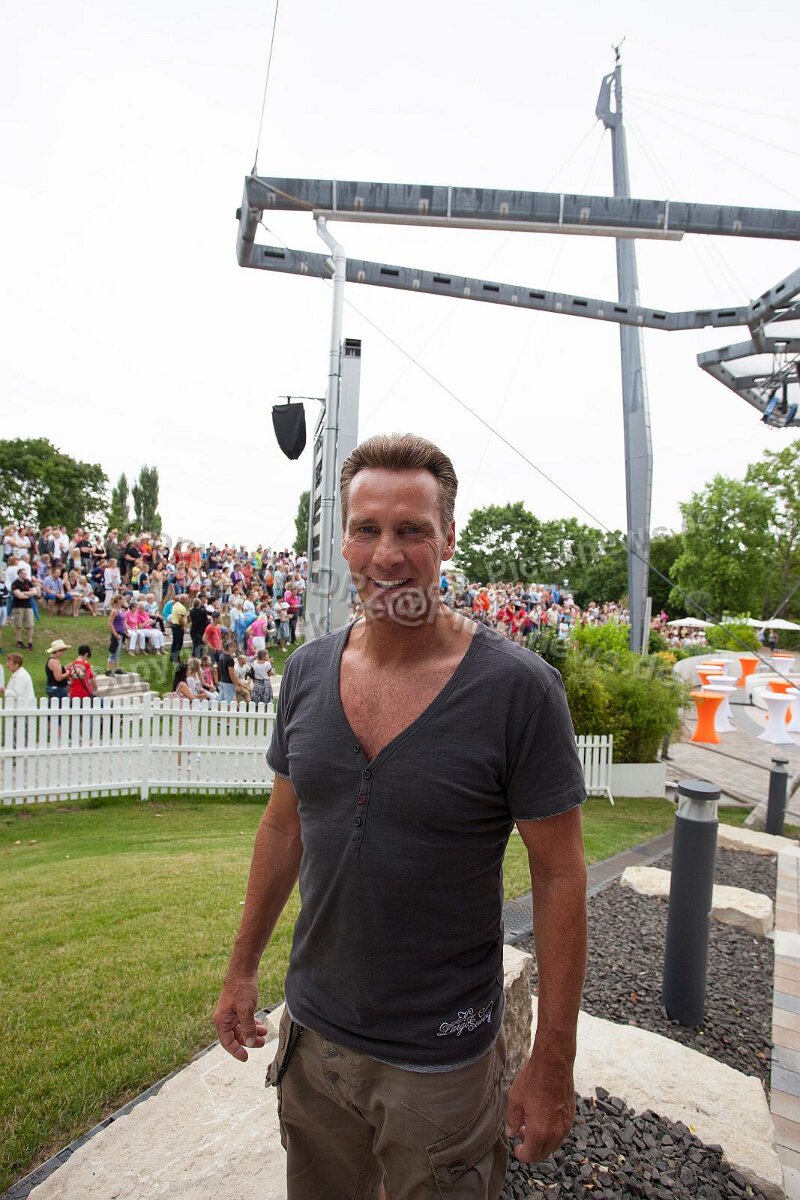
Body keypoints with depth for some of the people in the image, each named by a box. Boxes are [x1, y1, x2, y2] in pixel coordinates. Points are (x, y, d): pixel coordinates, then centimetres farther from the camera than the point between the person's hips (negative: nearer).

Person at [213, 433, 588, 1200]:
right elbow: (284, 825, 5)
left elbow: (558, 873, -14)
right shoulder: (307, 671, -6)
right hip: (312, 1031, 5)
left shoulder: (518, 689, -21)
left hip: (441, 1060, -4)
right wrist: (243, 965, 10)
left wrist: (553, 1061, -11)